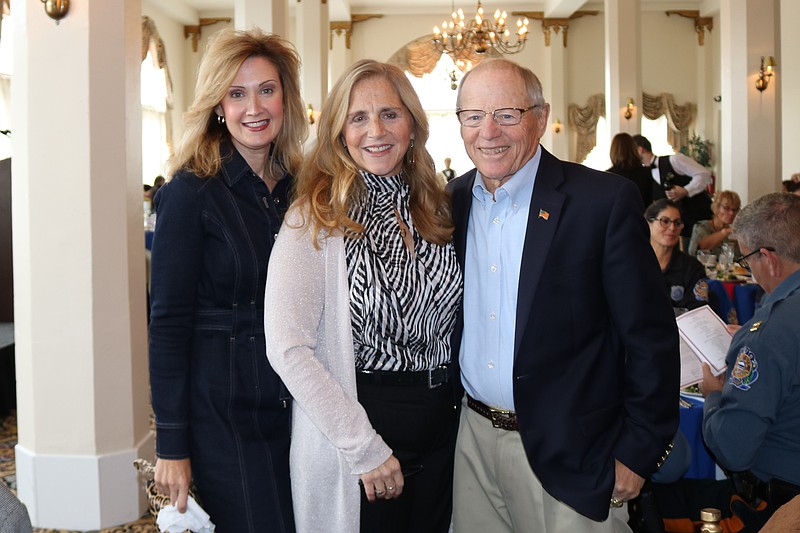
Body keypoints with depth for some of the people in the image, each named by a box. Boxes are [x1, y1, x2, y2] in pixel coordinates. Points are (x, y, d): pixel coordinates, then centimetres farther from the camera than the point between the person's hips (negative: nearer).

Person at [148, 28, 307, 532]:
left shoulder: (298, 187, 4)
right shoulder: (192, 191, -12)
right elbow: (169, 321, -12)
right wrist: (172, 444, -12)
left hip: (296, 402, 6)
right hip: (223, 409, -5)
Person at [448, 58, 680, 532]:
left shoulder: (607, 201, -13)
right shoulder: (453, 201, 2)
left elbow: (651, 336, -11)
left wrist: (638, 452, -10)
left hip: (571, 456, -4)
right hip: (472, 439, 5)